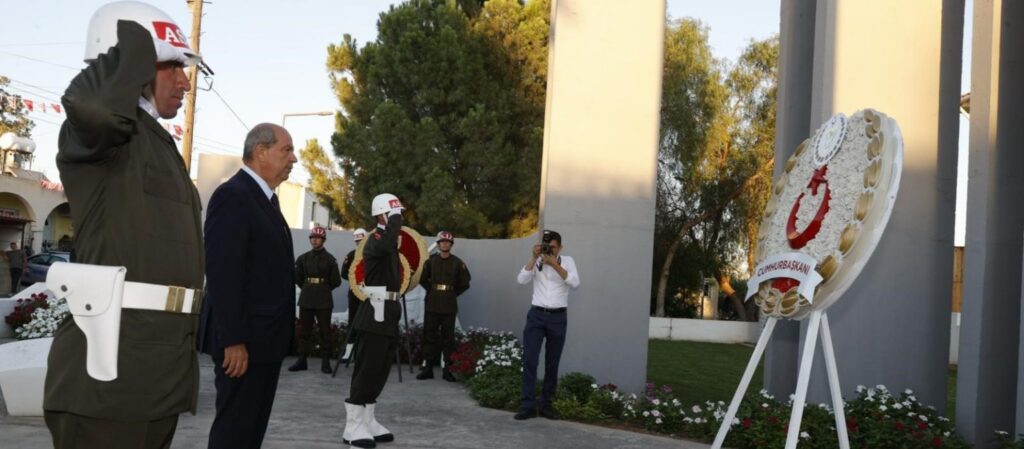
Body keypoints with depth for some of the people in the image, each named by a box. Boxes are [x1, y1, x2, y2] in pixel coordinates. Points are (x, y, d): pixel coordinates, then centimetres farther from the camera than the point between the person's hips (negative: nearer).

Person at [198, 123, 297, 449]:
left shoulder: (265, 198, 16)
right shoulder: (232, 195, -14)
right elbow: (222, 274, -21)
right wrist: (233, 340, -24)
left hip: (265, 337, 10)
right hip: (243, 341, -10)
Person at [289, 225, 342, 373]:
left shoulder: (330, 259, -2)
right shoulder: (303, 258, 7)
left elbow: (336, 281, 1)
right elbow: (297, 278, 16)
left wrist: (324, 289, 7)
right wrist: (307, 288, 14)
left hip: (324, 300, -3)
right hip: (306, 299, 3)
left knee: (325, 330, -1)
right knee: (304, 329, 5)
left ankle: (326, 361, 4)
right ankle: (302, 359, 11)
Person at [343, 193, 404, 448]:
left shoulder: (387, 239, 19)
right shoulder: (376, 239, -12)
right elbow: (387, 245, -38)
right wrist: (395, 216, -22)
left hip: (388, 311, 10)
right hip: (376, 312, -10)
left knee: (380, 370, 12)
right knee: (367, 369, -7)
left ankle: (368, 422, 20)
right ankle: (353, 428, -2)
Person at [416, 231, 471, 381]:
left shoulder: (457, 263, 1)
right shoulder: (431, 261, 3)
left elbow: (464, 283, 6)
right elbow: (423, 280, 12)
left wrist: (453, 293, 3)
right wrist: (432, 290, 5)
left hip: (449, 306, -1)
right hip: (432, 304, 1)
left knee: (448, 337, 1)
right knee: (429, 335, 2)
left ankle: (448, 369, 6)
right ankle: (427, 368, 8)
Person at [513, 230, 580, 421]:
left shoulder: (567, 261, 5)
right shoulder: (536, 261, 7)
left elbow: (575, 282, -12)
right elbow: (522, 279, -8)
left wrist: (554, 264, -17)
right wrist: (534, 258, -14)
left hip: (557, 317, 0)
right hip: (536, 315, 0)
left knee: (552, 363, 7)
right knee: (530, 360, -7)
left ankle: (546, 404, 16)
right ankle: (528, 405, -5)